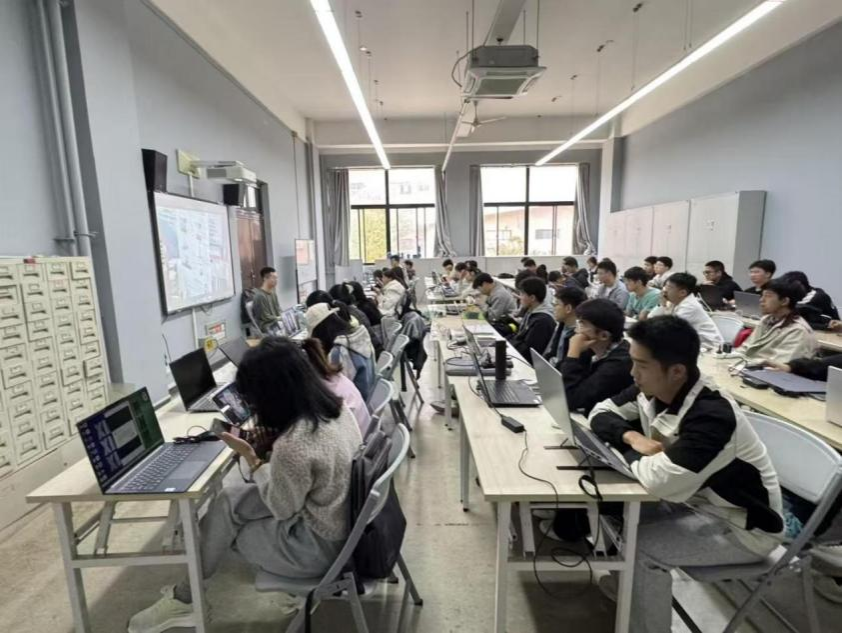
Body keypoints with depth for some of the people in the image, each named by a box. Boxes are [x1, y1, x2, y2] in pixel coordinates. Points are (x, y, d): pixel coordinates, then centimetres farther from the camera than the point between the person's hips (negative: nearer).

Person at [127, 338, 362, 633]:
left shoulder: (293, 445, -35)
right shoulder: (337, 407, -9)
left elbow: (282, 509, -16)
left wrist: (249, 456, -10)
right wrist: (265, 450, 1)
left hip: (318, 545, -7)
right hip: (337, 515, 8)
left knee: (223, 530, 12)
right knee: (228, 499, 11)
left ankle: (184, 599, 39)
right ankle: (186, 595, 30)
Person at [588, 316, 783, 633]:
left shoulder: (712, 417, -35)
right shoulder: (652, 389, -12)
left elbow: (659, 482, -41)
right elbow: (600, 413, -1)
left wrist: (627, 449, -20)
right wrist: (630, 435, -22)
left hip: (743, 526, -7)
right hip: (694, 497, 8)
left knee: (640, 548, -22)